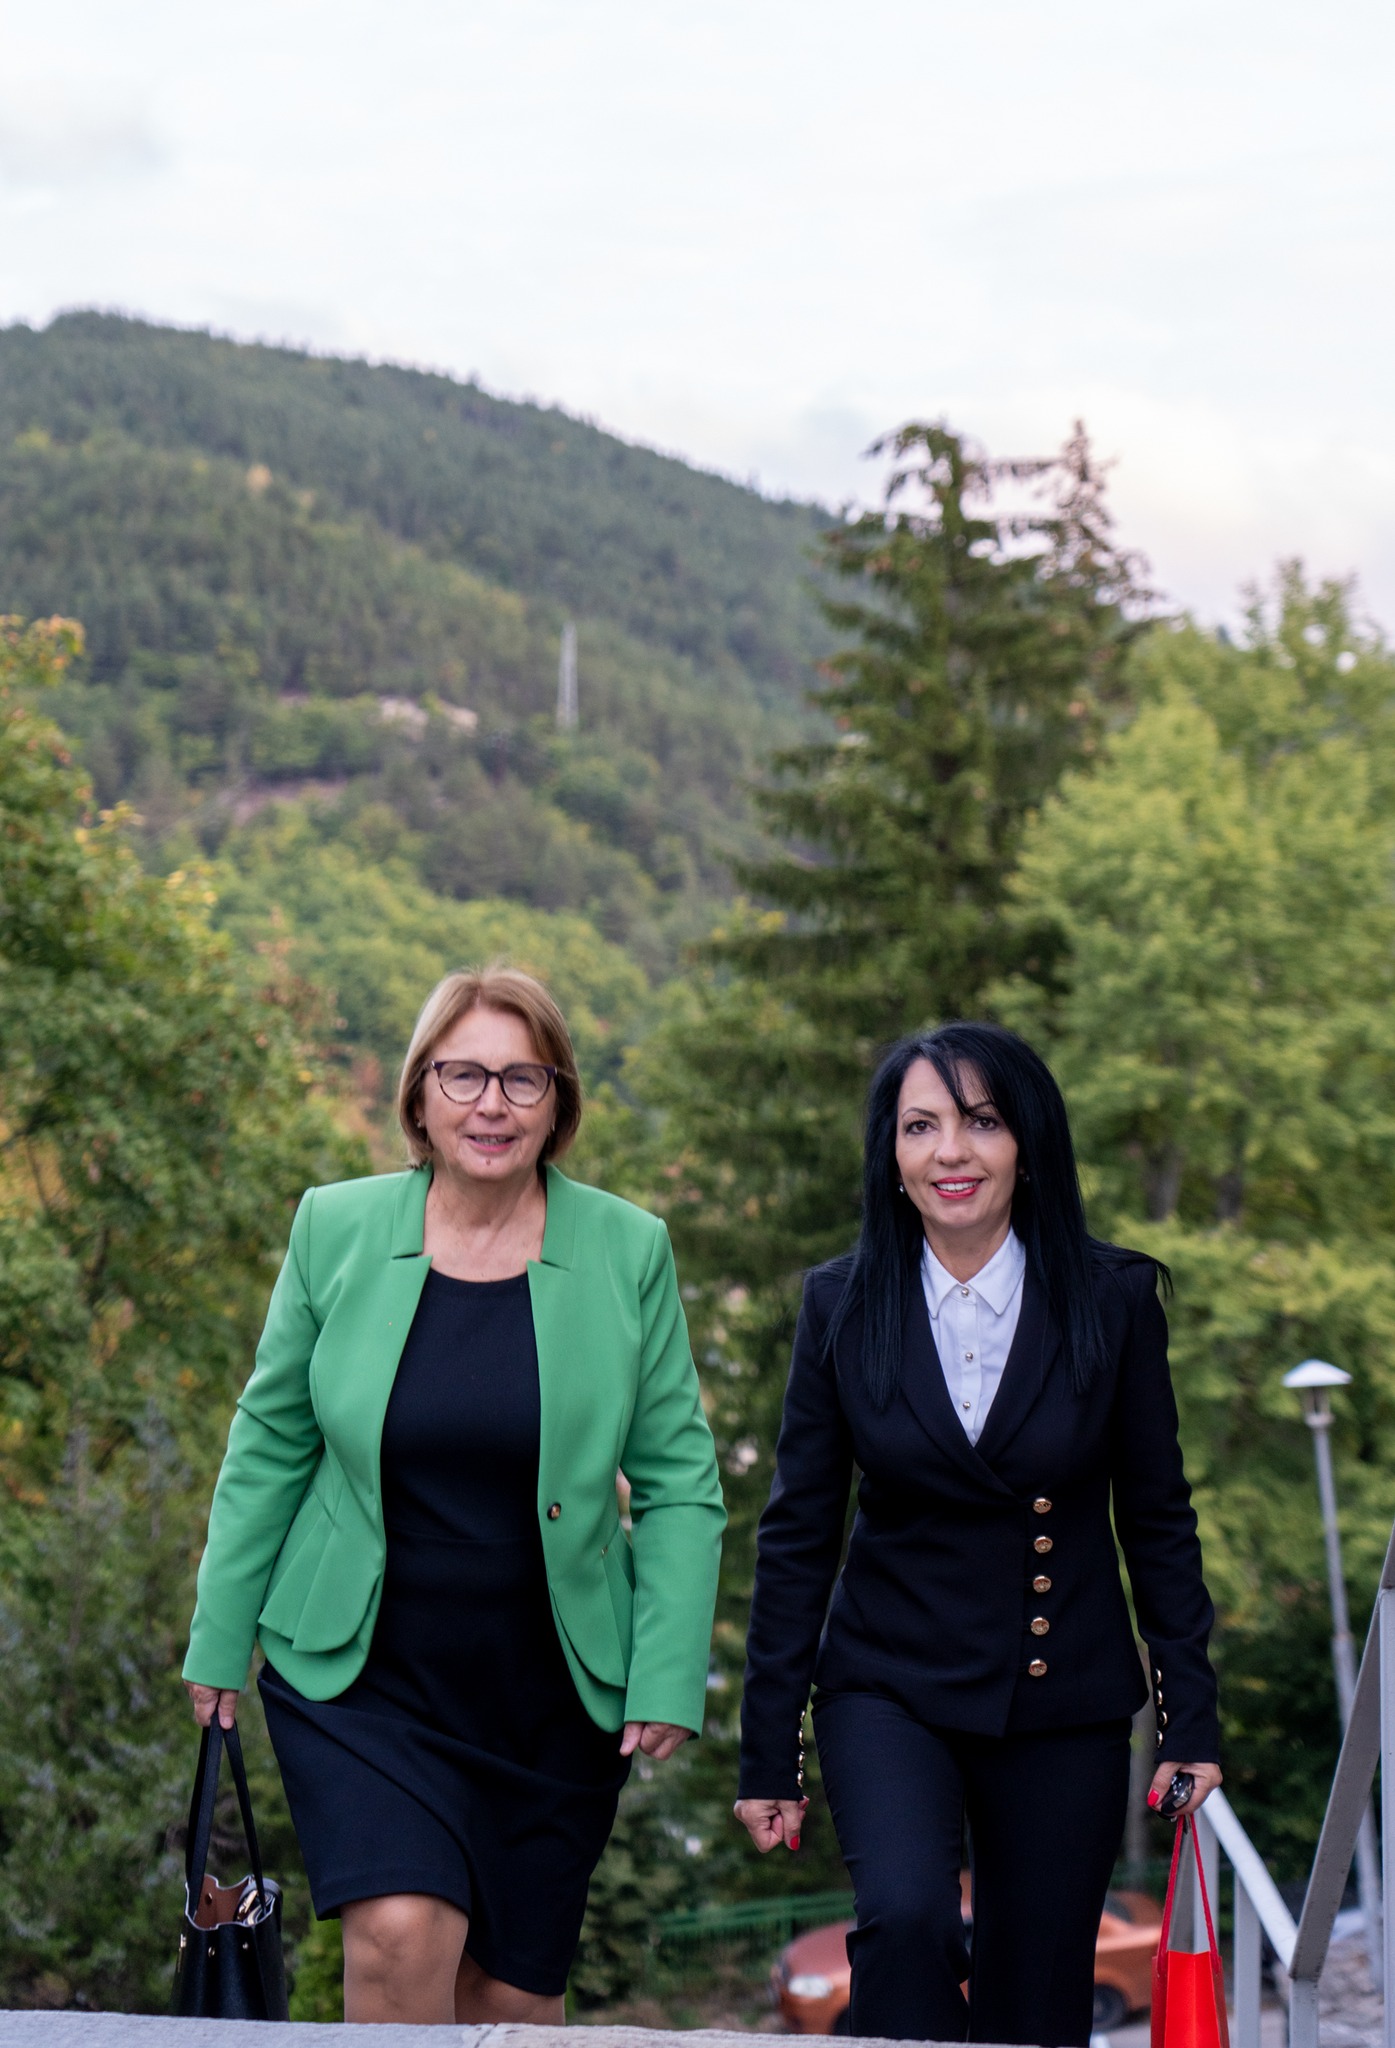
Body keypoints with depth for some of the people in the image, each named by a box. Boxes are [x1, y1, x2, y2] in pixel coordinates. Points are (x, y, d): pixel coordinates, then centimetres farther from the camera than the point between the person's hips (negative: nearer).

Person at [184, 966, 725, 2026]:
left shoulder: (629, 1251, -2)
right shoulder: (335, 1228, -1)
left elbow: (679, 1483, 1)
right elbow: (268, 1448, 8)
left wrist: (670, 1678, -7)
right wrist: (220, 1640, 7)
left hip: (555, 1692, 1)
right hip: (360, 1675, -1)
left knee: (517, 1991, 8)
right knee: (402, 1933, -20)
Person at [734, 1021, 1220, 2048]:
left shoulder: (1114, 1298, -4)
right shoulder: (842, 1303, -3)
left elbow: (1158, 1520, 4)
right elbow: (798, 1534, 2)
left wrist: (1192, 1720, 1)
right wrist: (769, 1750, 1)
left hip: (1064, 1709, 1)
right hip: (890, 1686, -1)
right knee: (905, 1913, -27)